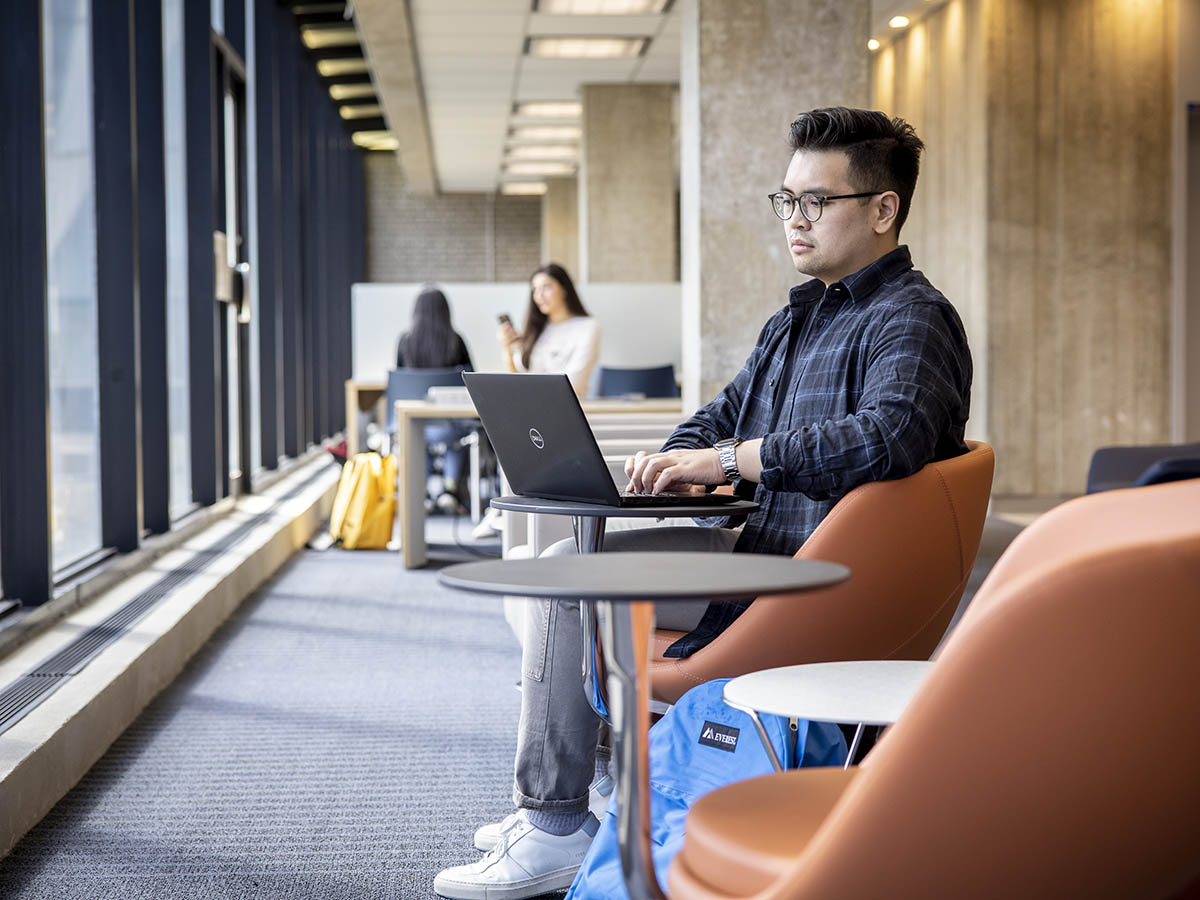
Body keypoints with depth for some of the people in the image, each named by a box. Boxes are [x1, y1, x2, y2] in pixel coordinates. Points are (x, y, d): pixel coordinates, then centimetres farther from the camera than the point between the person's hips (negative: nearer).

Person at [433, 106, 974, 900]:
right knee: (569, 564, 17)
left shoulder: (913, 319, -13)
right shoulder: (800, 316, 18)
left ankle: (556, 832, -8)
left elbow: (888, 436, -32)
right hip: (760, 549, 10)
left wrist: (725, 460, -29)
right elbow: (726, 414, 25)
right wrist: (672, 464, 2)